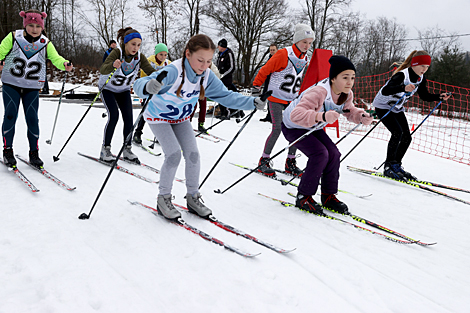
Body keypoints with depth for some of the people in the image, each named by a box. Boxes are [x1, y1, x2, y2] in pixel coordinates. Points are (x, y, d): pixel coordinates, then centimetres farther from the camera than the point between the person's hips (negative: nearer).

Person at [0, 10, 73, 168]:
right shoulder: (13, 37, -2)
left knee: (32, 119, -2)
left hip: (32, 87, 1)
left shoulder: (46, 44, 1)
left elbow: (55, 58, -12)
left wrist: (64, 64, -31)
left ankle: (34, 153, 10)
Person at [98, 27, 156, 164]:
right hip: (107, 88, -4)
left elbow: (151, 71, -22)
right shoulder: (117, 52, -29)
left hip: (124, 90, 4)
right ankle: (105, 150, -5)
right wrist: (113, 65, -64)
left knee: (129, 118, -6)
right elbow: (102, 70, -43)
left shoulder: (139, 57, -17)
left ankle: (127, 150, 8)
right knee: (114, 116, -18)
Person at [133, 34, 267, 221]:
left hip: (181, 118, 6)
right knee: (174, 154, -18)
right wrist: (147, 87, -73)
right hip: (159, 117, -5)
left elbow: (226, 96, -11)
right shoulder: (173, 72, -37)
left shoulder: (207, 76, -18)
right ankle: (163, 198, 2)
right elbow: (140, 85, -48)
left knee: (193, 154, -3)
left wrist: (252, 102, -23)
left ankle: (193, 198, 14)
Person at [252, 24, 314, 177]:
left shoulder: (305, 59, 9)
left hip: (292, 100, 7)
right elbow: (265, 70, -8)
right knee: (277, 129, -15)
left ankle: (290, 162, 11)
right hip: (276, 97, -6)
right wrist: (256, 85, -7)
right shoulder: (284, 54, -13)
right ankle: (263, 161, -1)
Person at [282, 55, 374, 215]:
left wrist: (361, 116, -16)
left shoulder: (346, 94, -12)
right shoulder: (318, 92, -38)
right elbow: (296, 115, -49)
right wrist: (322, 116, -63)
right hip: (293, 127, -8)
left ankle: (328, 196, 9)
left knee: (333, 154, -6)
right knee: (320, 154, -23)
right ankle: (303, 197, -8)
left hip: (313, 127, 8)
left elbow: (349, 111, 8)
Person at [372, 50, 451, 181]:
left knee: (407, 137, -1)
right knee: (398, 132, -23)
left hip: (397, 109, 8)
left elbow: (424, 96, 9)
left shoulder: (421, 79, -3)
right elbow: (385, 91, -42)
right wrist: (403, 88, -57)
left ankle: (396, 165, 13)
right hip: (383, 106, -8)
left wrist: (439, 97, -8)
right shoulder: (402, 75, -28)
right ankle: (389, 167, -13)